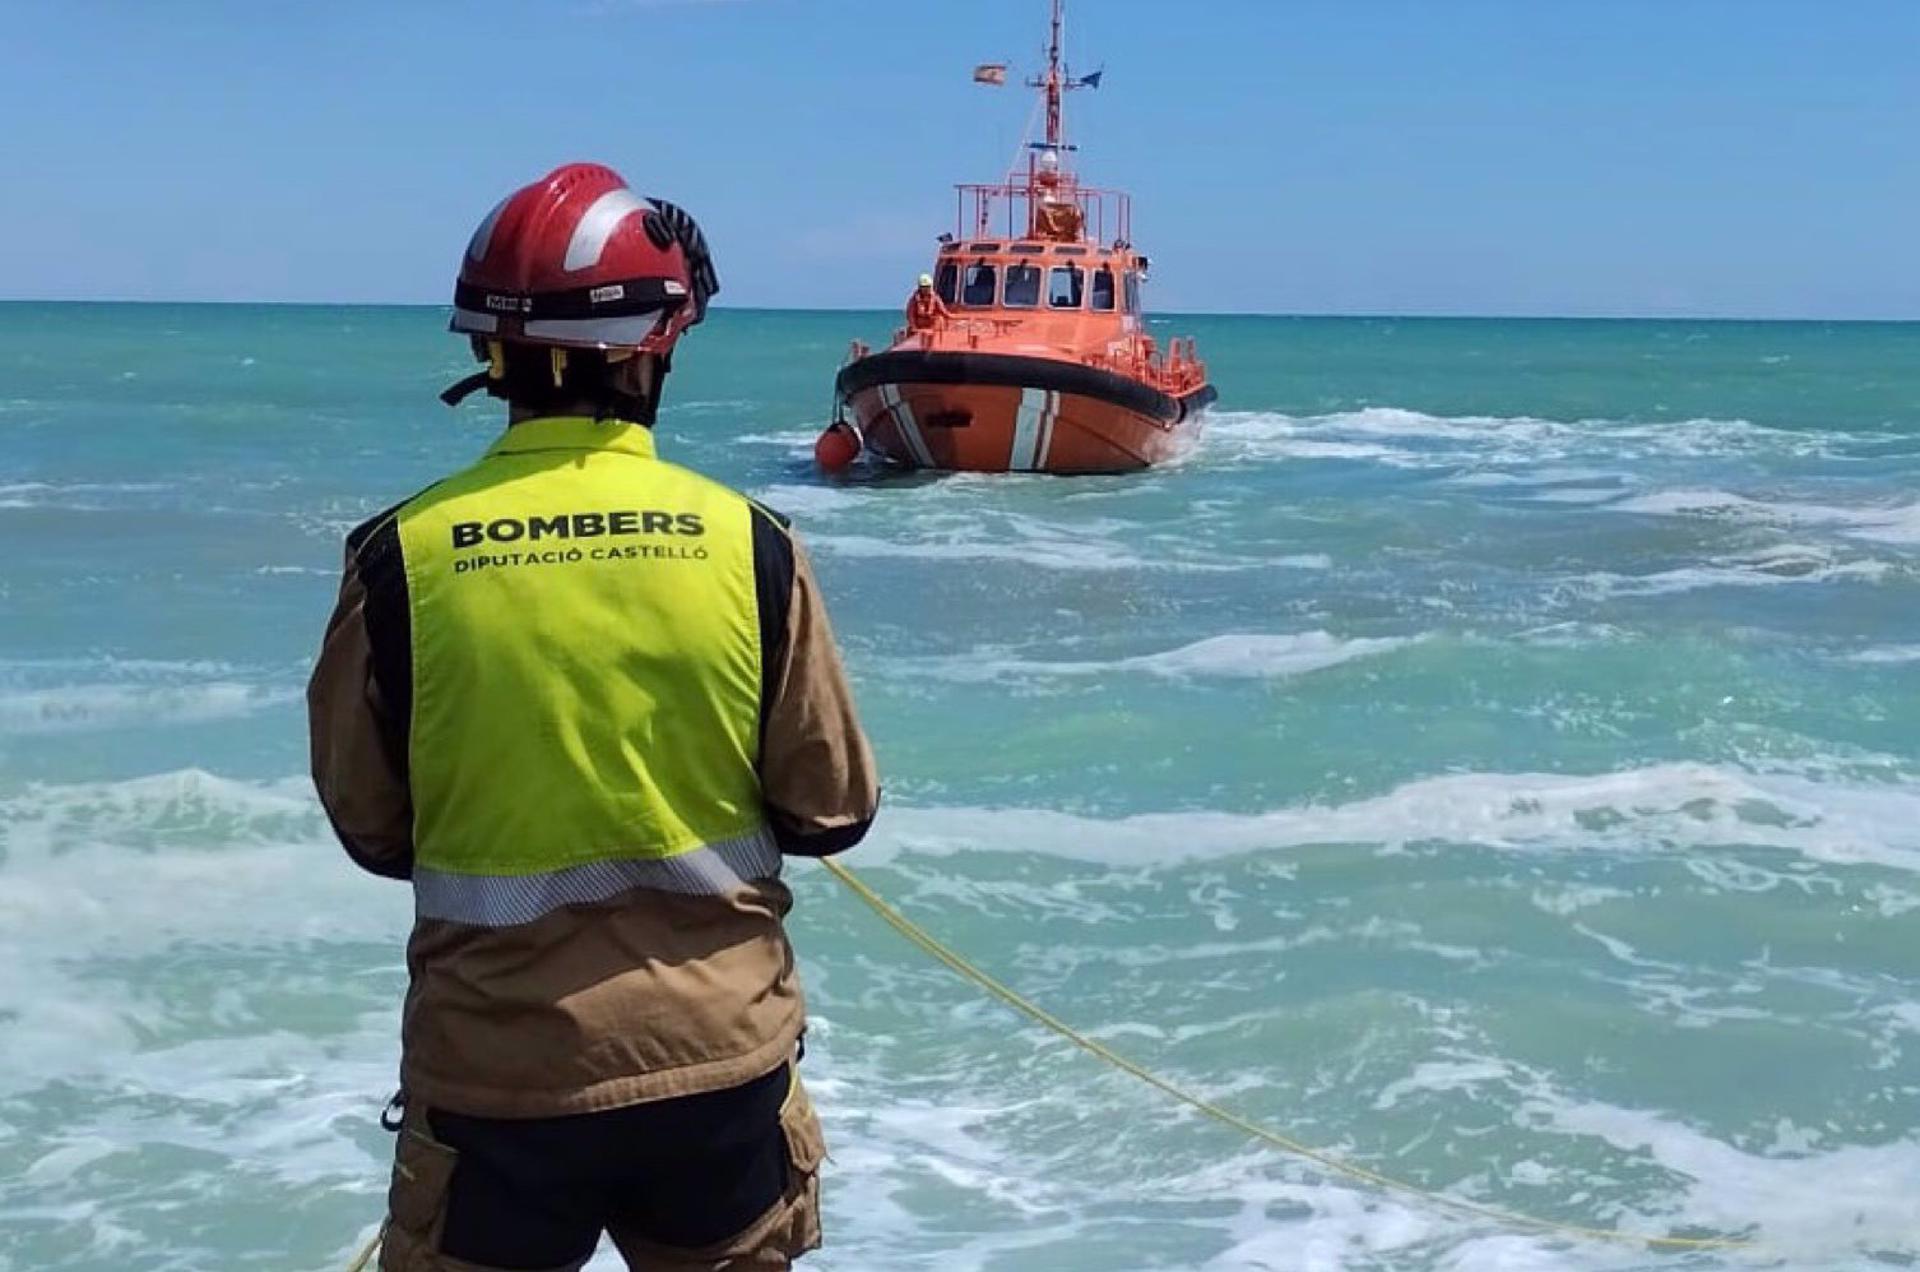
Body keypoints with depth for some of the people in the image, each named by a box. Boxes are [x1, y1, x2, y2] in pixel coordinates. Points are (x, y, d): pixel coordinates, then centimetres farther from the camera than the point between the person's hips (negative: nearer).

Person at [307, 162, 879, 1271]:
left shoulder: (403, 556, -11)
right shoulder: (748, 541, -10)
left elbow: (370, 829, 1)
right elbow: (833, 809, -2)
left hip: (495, 1068, -1)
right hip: (721, 1055, 1)